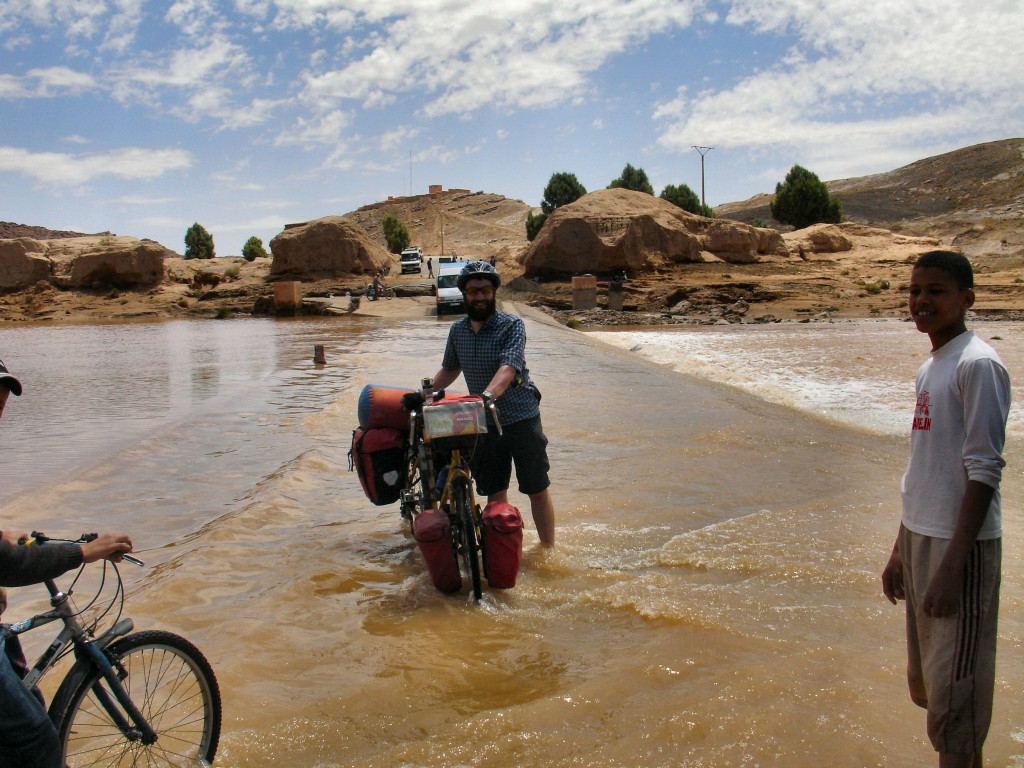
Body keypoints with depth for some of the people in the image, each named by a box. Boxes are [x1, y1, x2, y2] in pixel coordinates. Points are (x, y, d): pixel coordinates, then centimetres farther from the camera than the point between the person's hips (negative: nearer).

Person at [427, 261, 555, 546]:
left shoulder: (512, 325, -10)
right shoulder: (457, 330, 6)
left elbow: (509, 367, -27)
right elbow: (449, 369, 22)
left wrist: (487, 395, -43)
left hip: (522, 418, -4)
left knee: (537, 489, 2)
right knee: (494, 493, 9)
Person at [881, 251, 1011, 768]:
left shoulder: (978, 365, -13)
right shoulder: (928, 368, 14)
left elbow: (984, 471, -17)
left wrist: (953, 564, -21)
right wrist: (901, 549, 20)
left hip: (961, 543, -9)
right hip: (920, 535, 9)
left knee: (954, 691, -3)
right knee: (926, 678, 18)